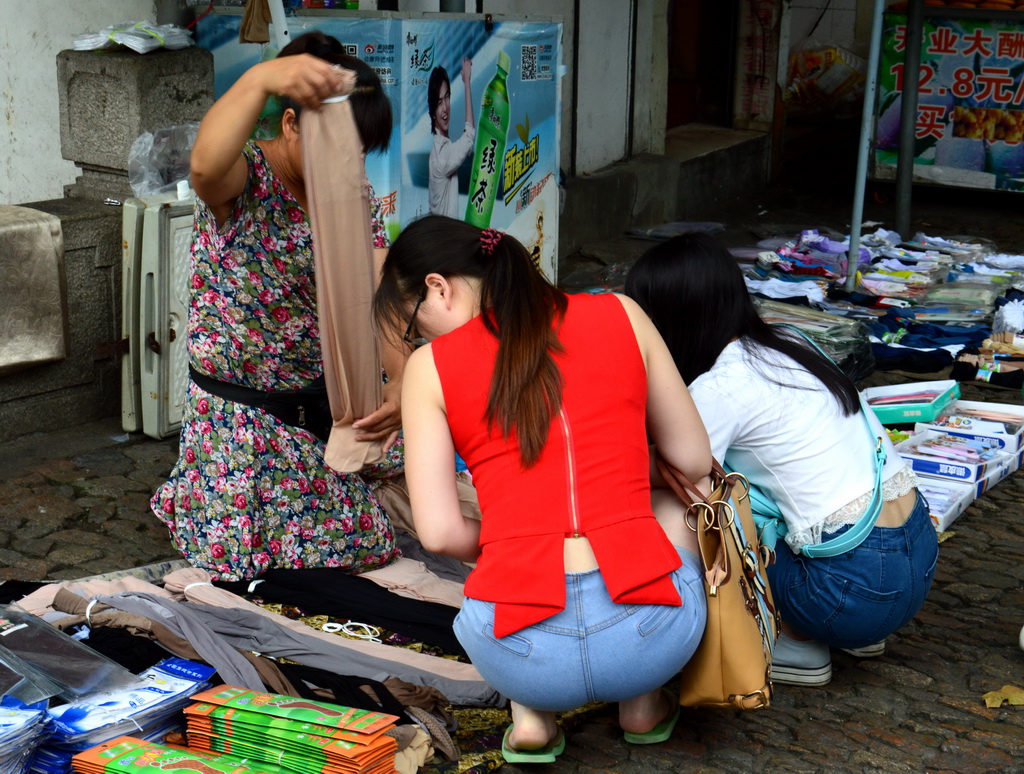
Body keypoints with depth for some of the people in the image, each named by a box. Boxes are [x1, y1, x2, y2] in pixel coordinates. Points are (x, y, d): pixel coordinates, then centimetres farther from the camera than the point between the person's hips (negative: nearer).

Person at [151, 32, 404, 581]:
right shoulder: (246, 178, -19)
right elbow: (206, 165, -47)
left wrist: (400, 382, -33)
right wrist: (260, 79, -63)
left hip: (335, 403, 5)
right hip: (244, 417, -5)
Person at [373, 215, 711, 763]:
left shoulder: (429, 366, 3)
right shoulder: (621, 314, 7)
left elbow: (440, 532, -1)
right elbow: (695, 461, 14)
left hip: (521, 653, 0)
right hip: (653, 634, 0)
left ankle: (529, 717, 17)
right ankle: (643, 703, 26)